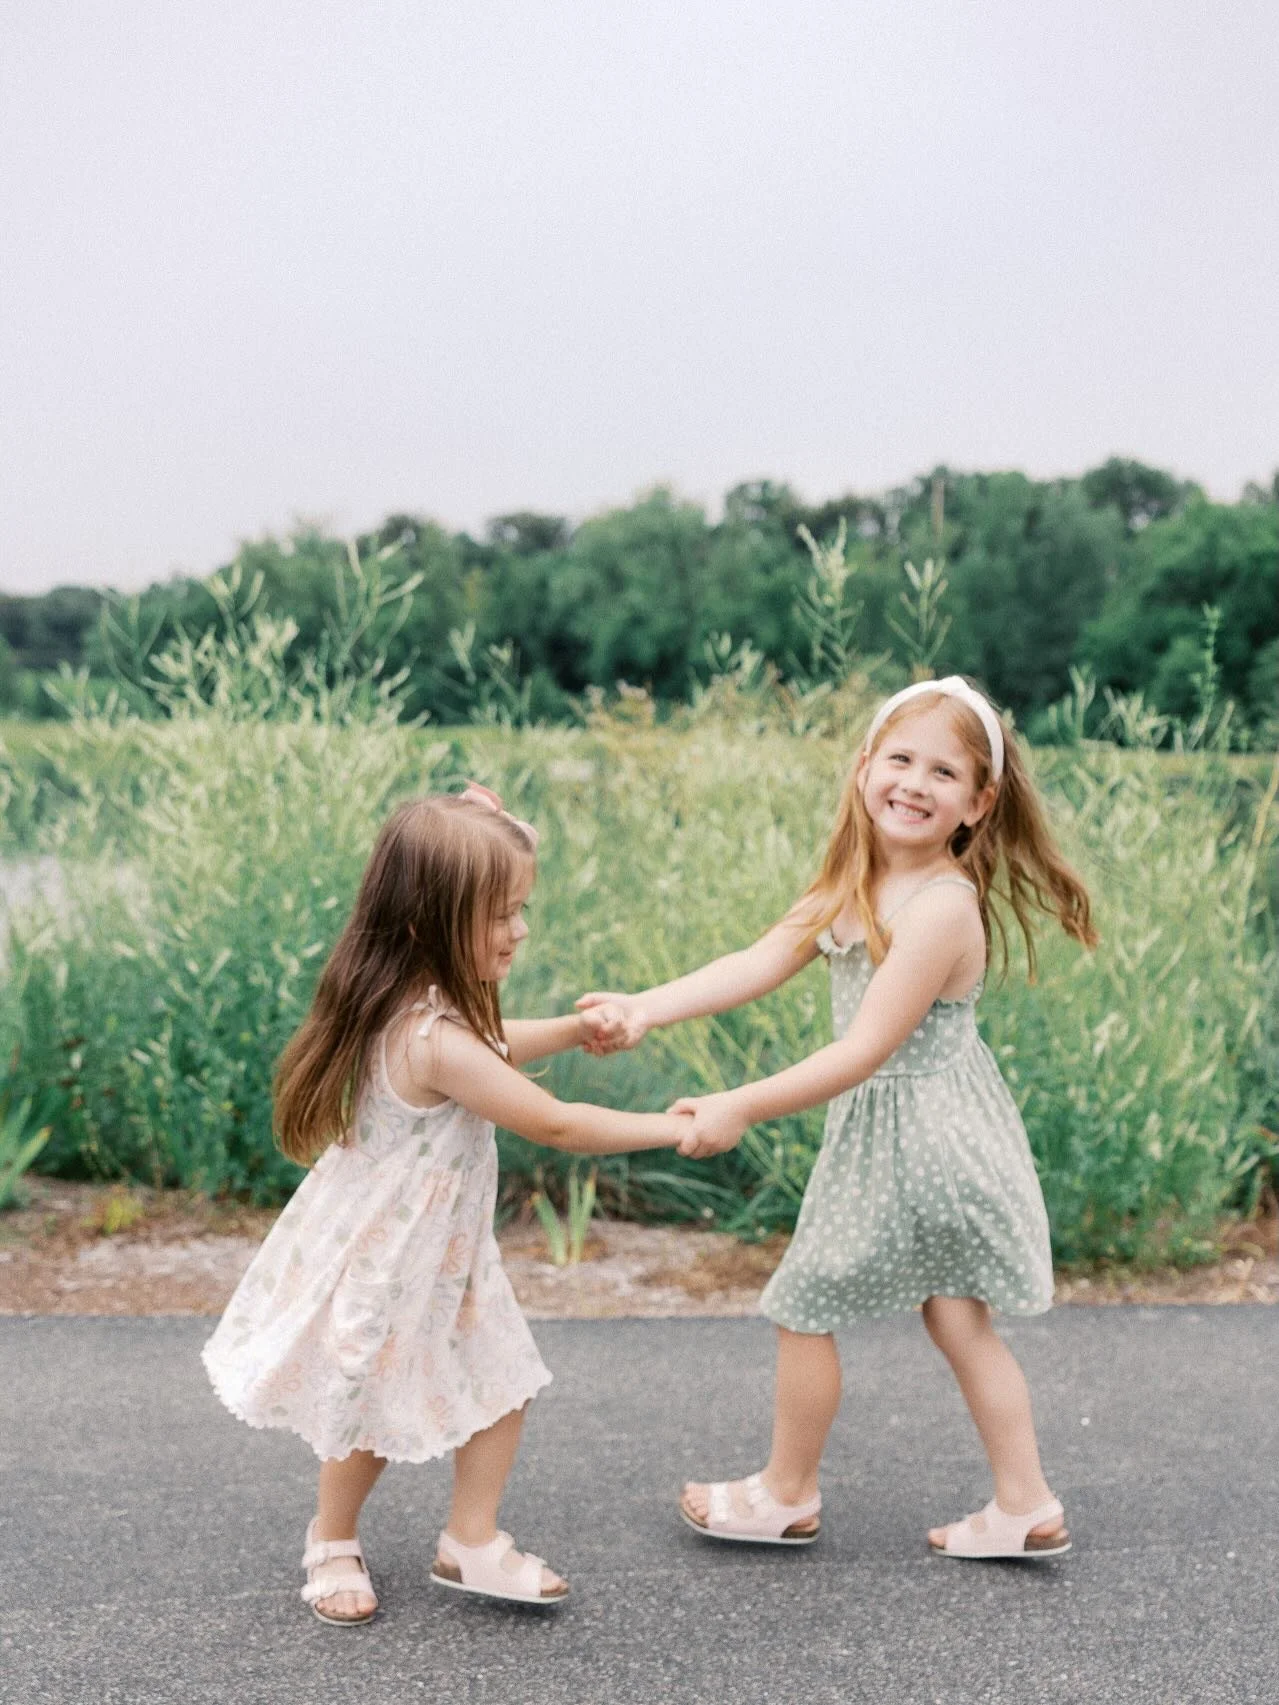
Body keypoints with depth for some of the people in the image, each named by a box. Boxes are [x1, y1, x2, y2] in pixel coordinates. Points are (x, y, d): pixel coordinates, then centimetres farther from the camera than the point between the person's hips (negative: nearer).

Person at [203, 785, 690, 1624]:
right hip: (385, 1262, -8)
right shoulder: (434, 1041, -35)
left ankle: (472, 1544, 25)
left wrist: (568, 1030, 2)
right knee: (377, 1418, 12)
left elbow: (491, 1051, 17)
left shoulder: (424, 1002, -6)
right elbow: (556, 1125, -29)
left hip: (441, 1249, 8)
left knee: (500, 1385, 10)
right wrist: (670, 1128, -19)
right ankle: (333, 1544, 37)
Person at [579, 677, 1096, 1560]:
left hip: (917, 1140, -9)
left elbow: (865, 1050, -26)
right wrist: (644, 1009, -18)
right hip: (879, 1131, 9)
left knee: (803, 1306, 6)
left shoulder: (943, 904, -24)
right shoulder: (854, 887, 5)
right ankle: (1027, 1508, 25)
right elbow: (756, 965, -5)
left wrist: (744, 1106, -27)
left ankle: (787, 1496, 27)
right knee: (960, 1322, 15)